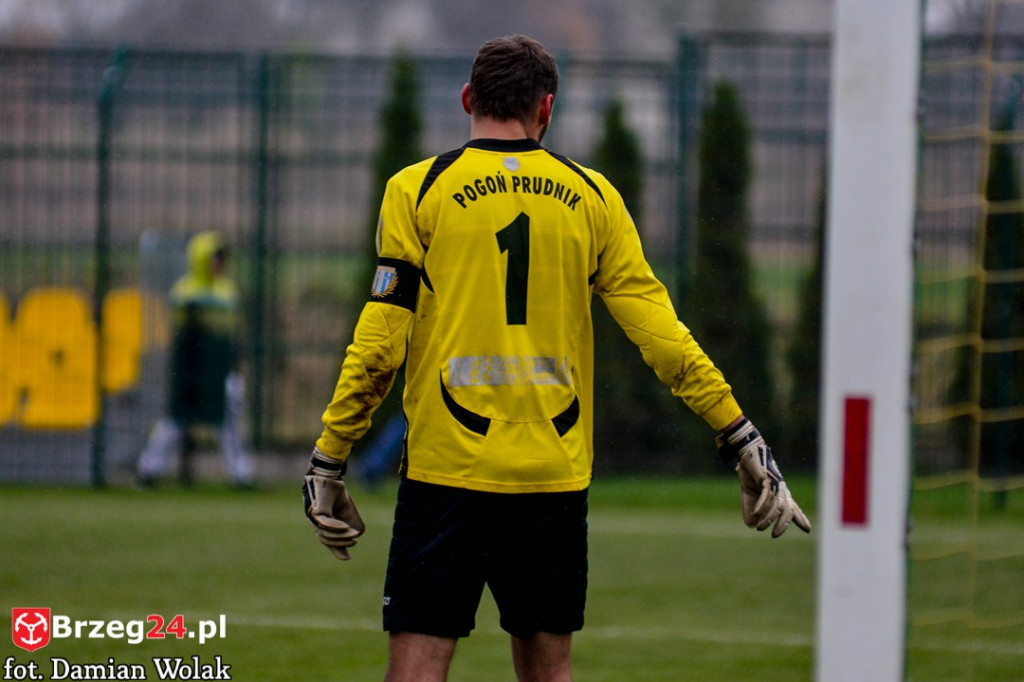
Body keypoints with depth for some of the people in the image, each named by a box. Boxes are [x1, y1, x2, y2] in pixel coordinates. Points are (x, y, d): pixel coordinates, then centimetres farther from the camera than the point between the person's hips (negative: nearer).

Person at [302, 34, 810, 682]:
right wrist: (742, 438, 9)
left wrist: (328, 459, 2)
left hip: (447, 469, -2)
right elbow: (660, 331, 4)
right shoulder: (592, 196, 7)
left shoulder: (418, 190, 0)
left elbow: (379, 342, -4)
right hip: (557, 476, 3)